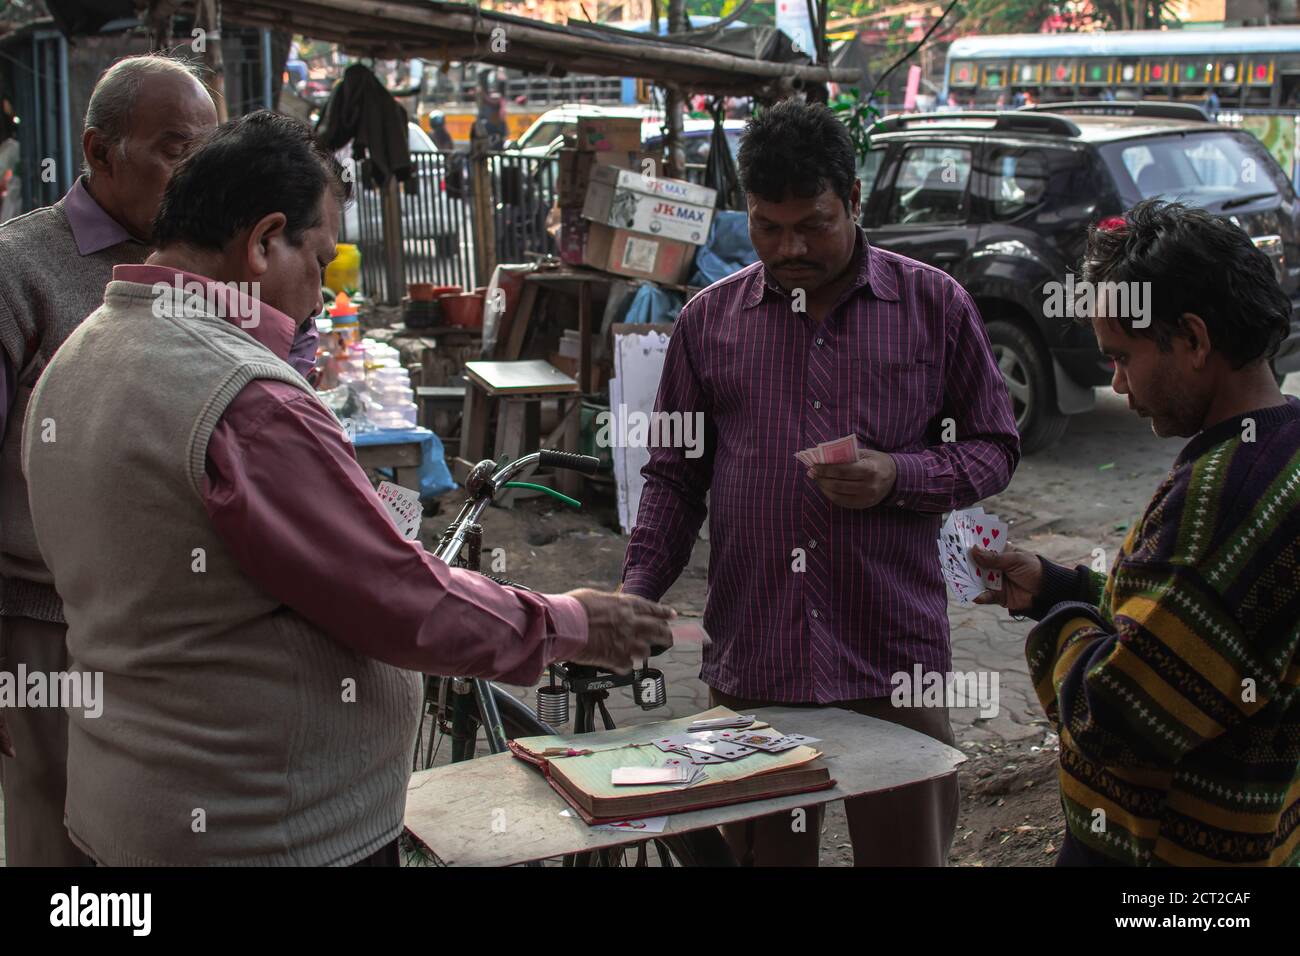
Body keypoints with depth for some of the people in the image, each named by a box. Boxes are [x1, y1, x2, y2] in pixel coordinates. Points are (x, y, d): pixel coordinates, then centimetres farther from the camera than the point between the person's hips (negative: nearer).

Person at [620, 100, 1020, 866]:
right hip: (751, 666, 2)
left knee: (907, 847, 7)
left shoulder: (934, 305, 3)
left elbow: (994, 450, 7)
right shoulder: (710, 319, 7)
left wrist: (898, 478, -12)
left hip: (894, 663, -1)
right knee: (764, 850, 12)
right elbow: (674, 476, 11)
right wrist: (637, 589, -3)